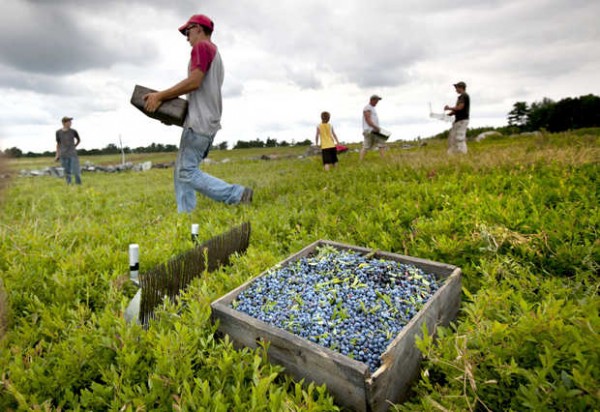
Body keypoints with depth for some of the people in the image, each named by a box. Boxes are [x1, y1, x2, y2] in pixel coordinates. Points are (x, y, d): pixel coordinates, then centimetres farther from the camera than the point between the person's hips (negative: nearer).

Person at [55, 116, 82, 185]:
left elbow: (79, 140, 16)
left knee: (76, 171, -9)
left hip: (73, 154, -1)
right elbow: (58, 144, 11)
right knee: (67, 172, 4)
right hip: (63, 155, 1)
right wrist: (57, 155, 8)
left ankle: (79, 184, 4)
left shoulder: (73, 131, -1)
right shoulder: (58, 132, 3)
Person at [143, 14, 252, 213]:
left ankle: (238, 195, -14)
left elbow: (194, 81, -17)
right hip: (208, 121, 10)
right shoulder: (215, 53, 26)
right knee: (182, 171, 9)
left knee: (187, 172, -12)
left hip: (199, 121, -10)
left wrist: (160, 96, -11)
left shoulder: (202, 46, -3)